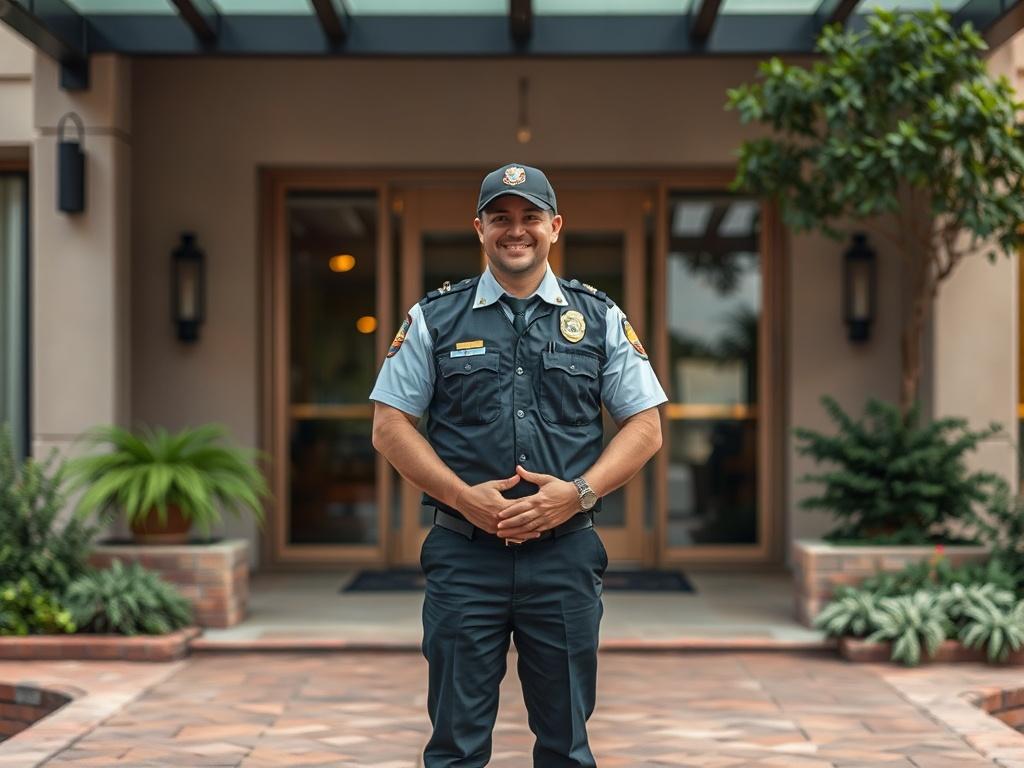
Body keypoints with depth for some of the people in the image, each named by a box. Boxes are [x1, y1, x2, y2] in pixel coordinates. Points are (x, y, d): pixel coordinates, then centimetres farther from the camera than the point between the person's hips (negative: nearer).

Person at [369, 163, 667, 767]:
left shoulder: (600, 319, 8)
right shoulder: (435, 319, 6)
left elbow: (646, 426, 6)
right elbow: (390, 425, 3)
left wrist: (579, 492, -10)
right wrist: (465, 497, -10)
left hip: (565, 555, 1)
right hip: (464, 553, -1)